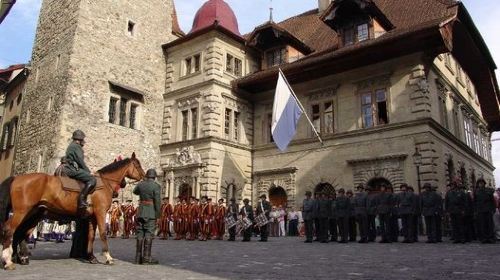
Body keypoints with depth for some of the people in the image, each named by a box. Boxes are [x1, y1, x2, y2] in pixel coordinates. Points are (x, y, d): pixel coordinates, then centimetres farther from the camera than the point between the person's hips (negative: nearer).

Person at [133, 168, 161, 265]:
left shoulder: (140, 184, 6)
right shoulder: (156, 186, -10)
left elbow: (135, 192, 28)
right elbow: (157, 202, -13)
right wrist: (158, 215, -7)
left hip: (141, 213, 5)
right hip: (151, 214, -5)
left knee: (140, 234, 9)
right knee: (149, 234, -2)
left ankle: (138, 258, 14)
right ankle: (147, 258, -1)